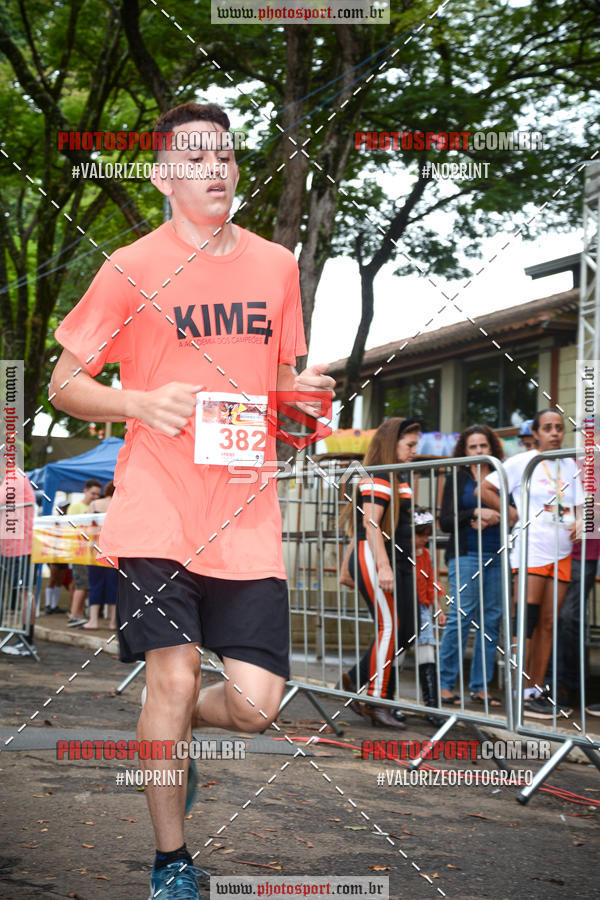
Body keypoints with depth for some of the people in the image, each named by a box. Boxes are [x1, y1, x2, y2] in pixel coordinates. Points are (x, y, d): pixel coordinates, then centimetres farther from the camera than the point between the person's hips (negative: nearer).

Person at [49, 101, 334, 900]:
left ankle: (174, 727, 33)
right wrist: (142, 403, -13)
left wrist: (303, 387, 0)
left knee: (254, 704, -4)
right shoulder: (133, 269, 1)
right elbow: (64, 386, 4)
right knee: (174, 675, -9)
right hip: (157, 508, -3)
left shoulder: (275, 265, 12)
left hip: (246, 515, 3)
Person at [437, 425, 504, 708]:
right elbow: (445, 522, 0)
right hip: (466, 554, -3)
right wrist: (477, 513, -13)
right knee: (461, 615, -12)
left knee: (491, 619, 1)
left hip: (496, 556, 3)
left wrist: (490, 520, -8)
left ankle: (480, 687, 7)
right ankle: (445, 685, -6)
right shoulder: (456, 479, 7)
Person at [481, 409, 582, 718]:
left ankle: (538, 690, 12)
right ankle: (522, 693, -6)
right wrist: (512, 513, -6)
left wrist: (578, 523, -3)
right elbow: (485, 489, -1)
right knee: (528, 622, -8)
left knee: (548, 624, 7)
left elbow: (578, 504, 18)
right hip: (532, 550, -6)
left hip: (561, 552, 6)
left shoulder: (569, 465, 14)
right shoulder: (522, 462, -1)